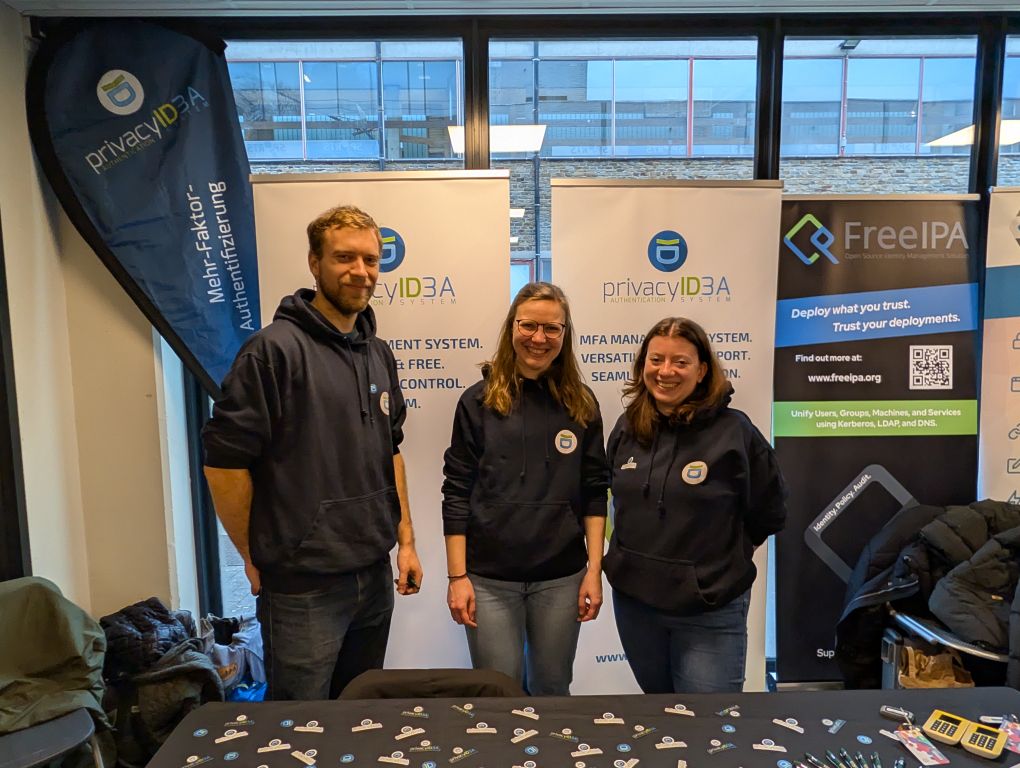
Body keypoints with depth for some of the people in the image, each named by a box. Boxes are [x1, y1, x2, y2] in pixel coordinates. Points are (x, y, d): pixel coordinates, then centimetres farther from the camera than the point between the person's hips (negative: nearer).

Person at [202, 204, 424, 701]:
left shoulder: (378, 354, 8)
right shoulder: (275, 349, -15)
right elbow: (223, 462, -15)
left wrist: (405, 538, 11)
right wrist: (256, 558, -7)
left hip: (375, 578, 7)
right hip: (303, 586, -6)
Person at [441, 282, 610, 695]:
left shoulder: (581, 404, 2)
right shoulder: (478, 401, -3)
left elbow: (594, 493, 4)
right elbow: (457, 493, -2)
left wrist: (594, 570, -1)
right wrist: (457, 576, -5)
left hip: (562, 577, 2)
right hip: (489, 578, -1)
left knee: (552, 690, 15)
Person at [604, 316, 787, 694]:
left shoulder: (734, 430, -14)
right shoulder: (627, 428, 0)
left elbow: (770, 514, -3)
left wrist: (726, 557, 2)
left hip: (710, 611, -4)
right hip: (633, 599, 5)